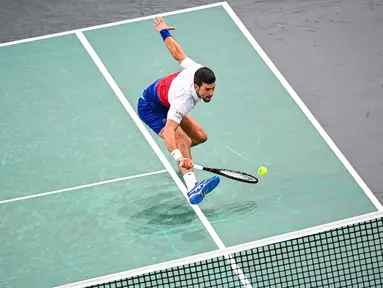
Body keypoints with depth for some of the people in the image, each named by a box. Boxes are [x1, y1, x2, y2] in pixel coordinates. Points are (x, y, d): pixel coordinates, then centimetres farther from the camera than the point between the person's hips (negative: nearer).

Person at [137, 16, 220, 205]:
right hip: (150, 108, -8)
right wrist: (179, 157, -70)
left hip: (165, 102, 8)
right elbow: (168, 131, -55)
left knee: (200, 137, 7)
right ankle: (192, 187, -50)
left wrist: (164, 32, 11)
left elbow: (177, 53, -8)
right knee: (182, 139, -31)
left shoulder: (198, 71, -24)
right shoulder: (183, 101, -43)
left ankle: (179, 151, 42)